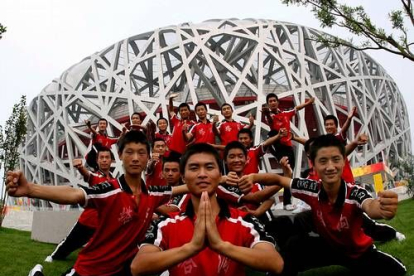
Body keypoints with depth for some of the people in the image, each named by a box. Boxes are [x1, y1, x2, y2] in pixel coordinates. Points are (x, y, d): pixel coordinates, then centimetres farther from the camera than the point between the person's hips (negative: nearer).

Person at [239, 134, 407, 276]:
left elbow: (371, 206, -55)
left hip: (360, 252, -1)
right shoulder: (311, 189, -23)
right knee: (295, 245, -21)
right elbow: (279, 180, -10)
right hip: (328, 246, 1)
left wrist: (384, 208, -79)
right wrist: (254, 177, -29)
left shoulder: (355, 193, -32)